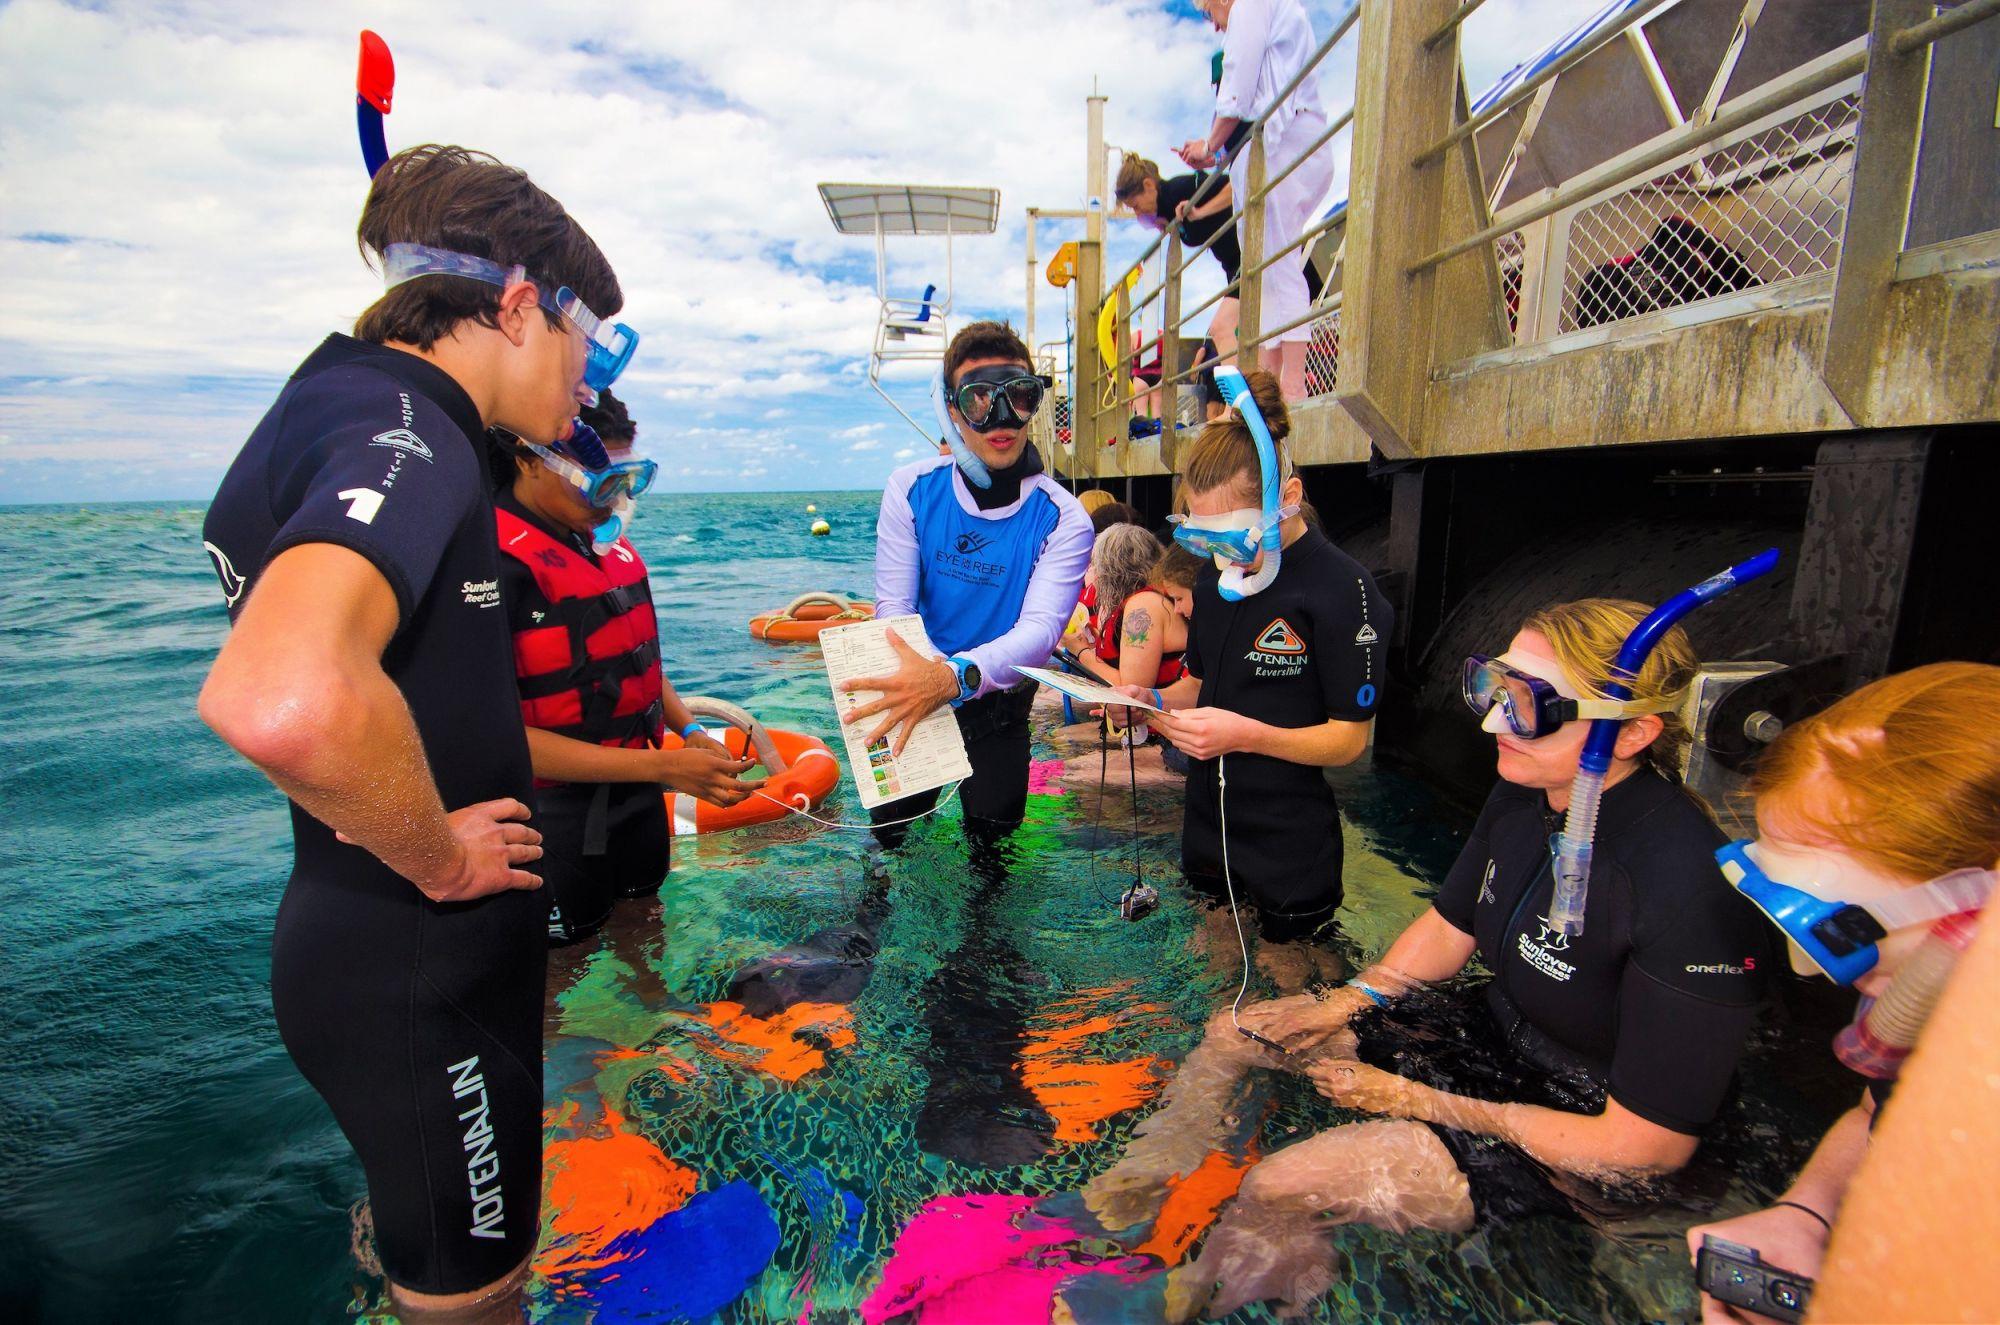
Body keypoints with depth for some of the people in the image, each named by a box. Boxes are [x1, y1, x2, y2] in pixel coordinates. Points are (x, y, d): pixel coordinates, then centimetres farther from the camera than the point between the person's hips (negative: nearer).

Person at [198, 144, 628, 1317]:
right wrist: (438, 857, -25)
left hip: (377, 946, 9)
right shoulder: (406, 437, -23)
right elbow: (284, 701, -44)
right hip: (418, 972, -9)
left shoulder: (343, 406, 8)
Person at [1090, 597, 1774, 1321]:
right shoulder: (1524, 794, -10)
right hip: (1489, 1028, 8)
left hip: (1585, 1146, -7)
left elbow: (1648, 1146, -25)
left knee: (1276, 1187, -19)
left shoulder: (1688, 889, -33)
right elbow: (1448, 931, 7)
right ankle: (1131, 1185, 21)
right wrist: (1347, 1003, -5)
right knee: (1233, 1031, 5)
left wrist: (1422, 1103, -19)